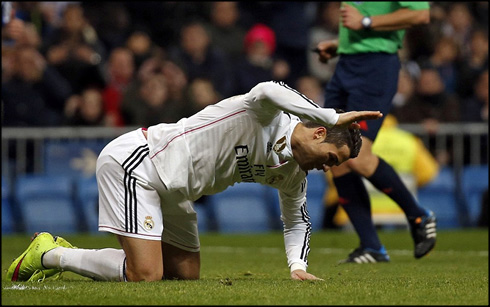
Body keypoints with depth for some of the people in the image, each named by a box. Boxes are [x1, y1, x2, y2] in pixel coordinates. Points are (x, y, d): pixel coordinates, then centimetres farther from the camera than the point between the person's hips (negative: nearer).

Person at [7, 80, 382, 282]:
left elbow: (296, 220, 23)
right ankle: (49, 255, 1)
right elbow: (268, 92, -44)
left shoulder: (292, 174, 7)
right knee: (145, 275, -19)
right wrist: (332, 117, -38)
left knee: (186, 273, 8)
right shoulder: (267, 116, -19)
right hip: (134, 160, -10)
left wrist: (298, 266, 4)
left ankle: (69, 258, 17)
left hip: (172, 194, 10)